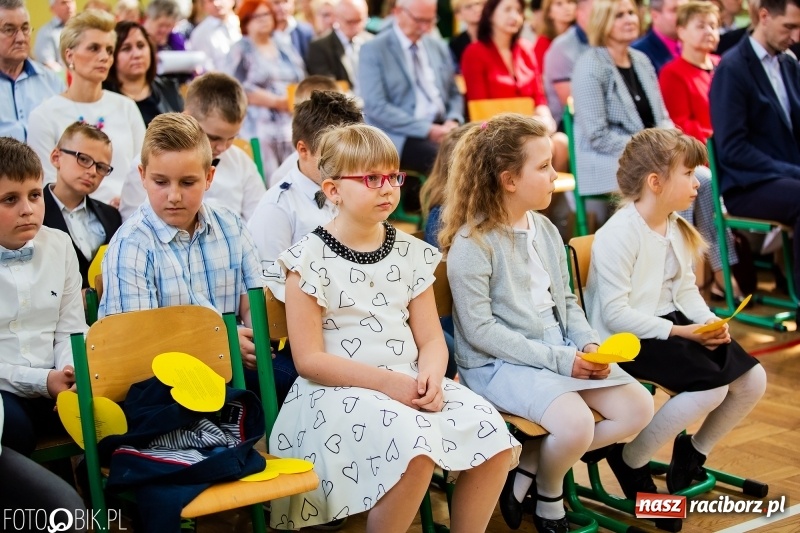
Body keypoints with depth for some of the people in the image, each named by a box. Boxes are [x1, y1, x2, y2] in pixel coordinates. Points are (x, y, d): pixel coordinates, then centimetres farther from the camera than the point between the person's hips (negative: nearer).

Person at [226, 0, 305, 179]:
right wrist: (277, 101, -13)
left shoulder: (287, 51, 20)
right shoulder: (240, 52, 5)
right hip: (259, 129, -5)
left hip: (291, 128, 5)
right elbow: (238, 90, -7)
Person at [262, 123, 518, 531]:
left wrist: (430, 376, -14)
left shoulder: (410, 253, 9)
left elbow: (431, 339, 9)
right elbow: (309, 360, -10)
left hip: (408, 384, 6)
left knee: (492, 435, -16)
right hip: (338, 390, -5)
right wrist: (386, 380, -19)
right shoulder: (309, 260, -6)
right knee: (414, 444, -32)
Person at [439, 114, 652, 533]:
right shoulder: (472, 242, -15)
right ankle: (549, 496, 4)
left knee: (638, 408, -4)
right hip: (497, 363, -8)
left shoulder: (546, 229, 10)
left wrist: (589, 344, -4)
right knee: (576, 422, -29)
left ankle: (530, 462, 2)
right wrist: (557, 358, -20)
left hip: (562, 351, 8)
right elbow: (479, 329, -18)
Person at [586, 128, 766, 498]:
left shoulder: (678, 229, 10)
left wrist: (709, 321, -8)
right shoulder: (618, 235, -19)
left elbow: (686, 289, 13)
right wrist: (679, 332, -22)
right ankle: (629, 460, -5)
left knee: (752, 379, -3)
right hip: (629, 337, -9)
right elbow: (615, 314, -22)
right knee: (711, 385, -25)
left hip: (671, 324, 9)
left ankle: (692, 452, 20)